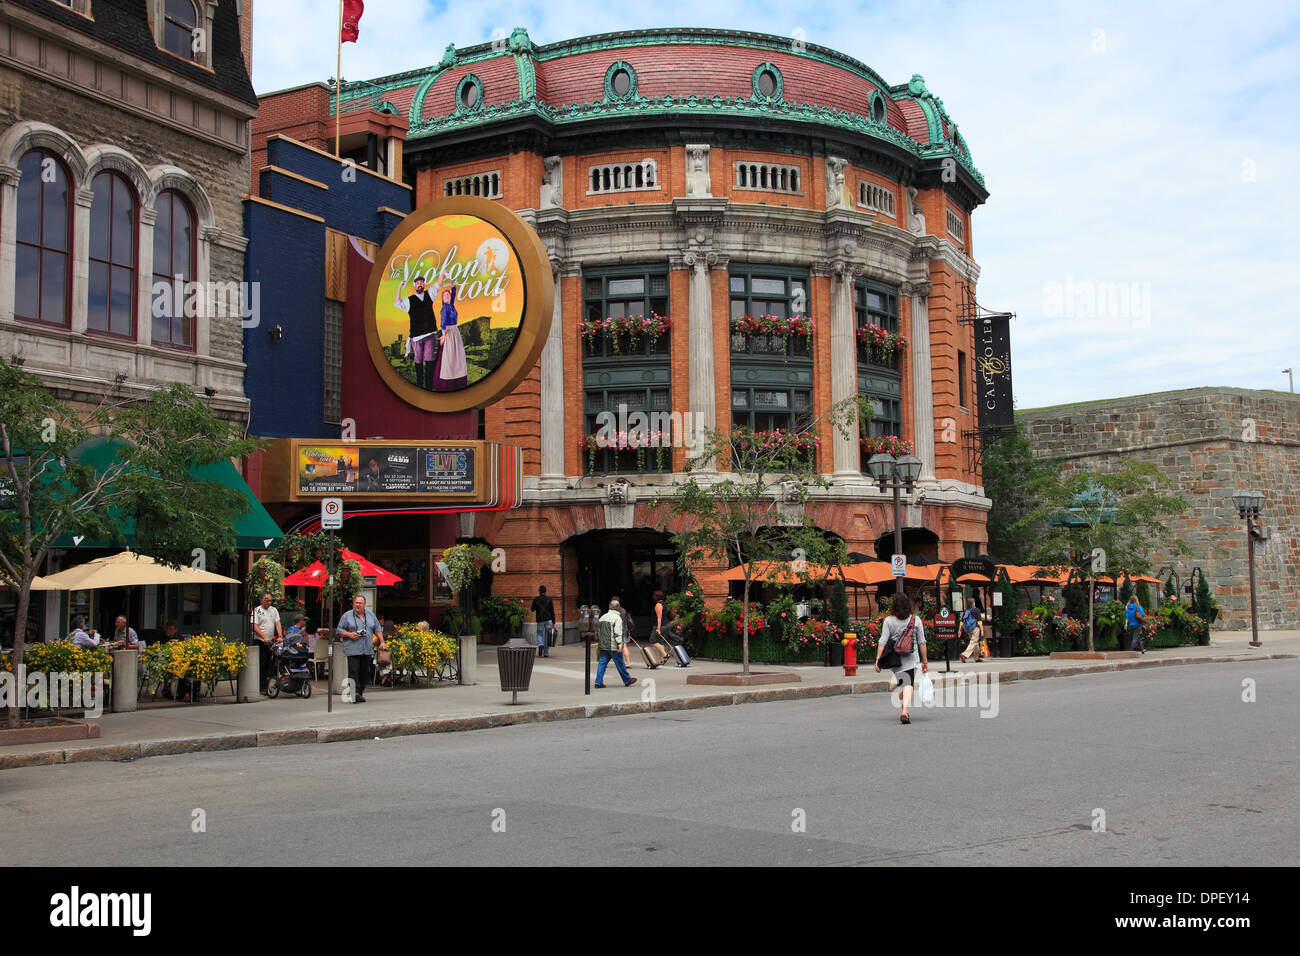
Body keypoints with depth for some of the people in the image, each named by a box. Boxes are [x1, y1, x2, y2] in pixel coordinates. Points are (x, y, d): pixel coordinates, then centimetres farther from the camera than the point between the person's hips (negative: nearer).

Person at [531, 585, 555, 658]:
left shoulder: (535, 599, -2)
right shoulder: (549, 600, 1)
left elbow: (532, 610, 9)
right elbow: (552, 612, -2)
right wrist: (553, 622, 1)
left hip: (540, 620, -1)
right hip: (548, 620, 1)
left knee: (539, 635, 13)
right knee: (547, 636, 7)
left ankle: (540, 645, -18)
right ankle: (546, 653, 7)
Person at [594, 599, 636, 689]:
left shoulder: (602, 617, 13)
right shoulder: (617, 618, -9)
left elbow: (597, 630, 17)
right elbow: (617, 633, -16)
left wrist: (598, 641, 25)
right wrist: (620, 645, -16)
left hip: (603, 646, 6)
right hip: (613, 646, -6)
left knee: (602, 663, 6)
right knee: (620, 663, 4)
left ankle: (598, 682, -1)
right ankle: (627, 680, 17)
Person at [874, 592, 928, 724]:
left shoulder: (889, 621, -2)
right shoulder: (915, 620, 0)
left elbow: (883, 641, -6)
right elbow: (922, 642, 4)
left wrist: (878, 659, -4)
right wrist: (924, 661, 11)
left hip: (895, 658, 1)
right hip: (911, 658, -1)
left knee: (904, 682, 17)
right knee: (909, 684, -3)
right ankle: (905, 710, -21)